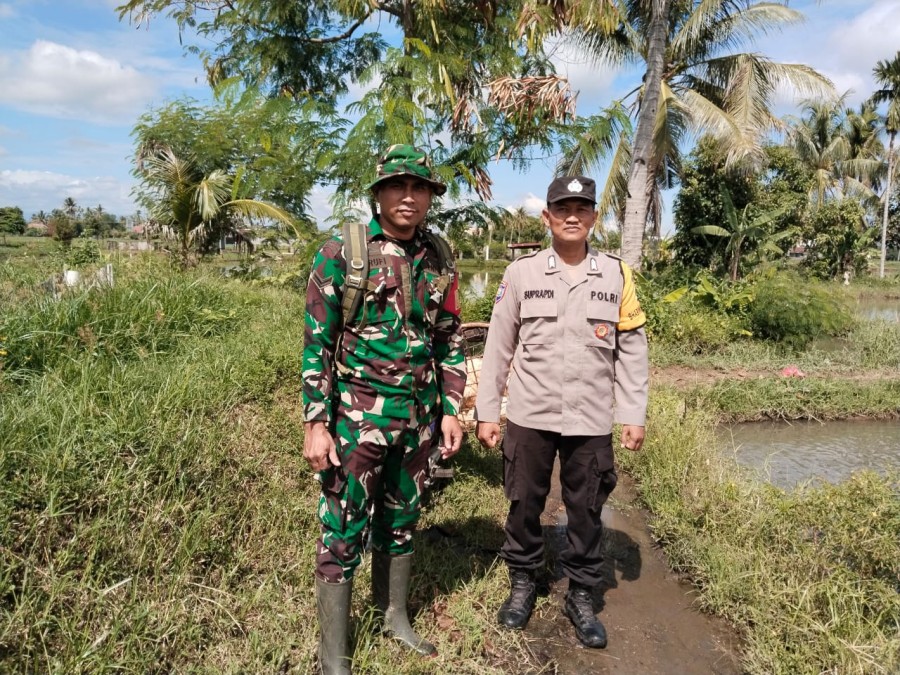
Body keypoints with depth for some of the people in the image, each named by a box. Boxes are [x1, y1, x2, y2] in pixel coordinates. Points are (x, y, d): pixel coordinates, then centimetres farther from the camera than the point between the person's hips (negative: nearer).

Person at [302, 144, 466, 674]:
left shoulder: (437, 260, 5)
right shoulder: (341, 253, -8)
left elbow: (451, 341, 11)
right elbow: (317, 343, -9)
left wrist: (451, 409, 6)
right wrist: (316, 424, -13)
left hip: (420, 416, 5)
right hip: (357, 416, -4)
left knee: (402, 521, 18)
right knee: (343, 532, 3)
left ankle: (396, 615, 39)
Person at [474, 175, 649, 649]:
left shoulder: (617, 276, 2)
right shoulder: (521, 273, -1)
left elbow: (632, 350, 5)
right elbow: (498, 347, 2)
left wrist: (634, 415, 2)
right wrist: (487, 411, 1)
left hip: (591, 421, 1)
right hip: (528, 416, 0)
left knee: (586, 511, 11)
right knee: (524, 504, 12)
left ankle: (581, 596, 30)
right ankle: (522, 583, 34)